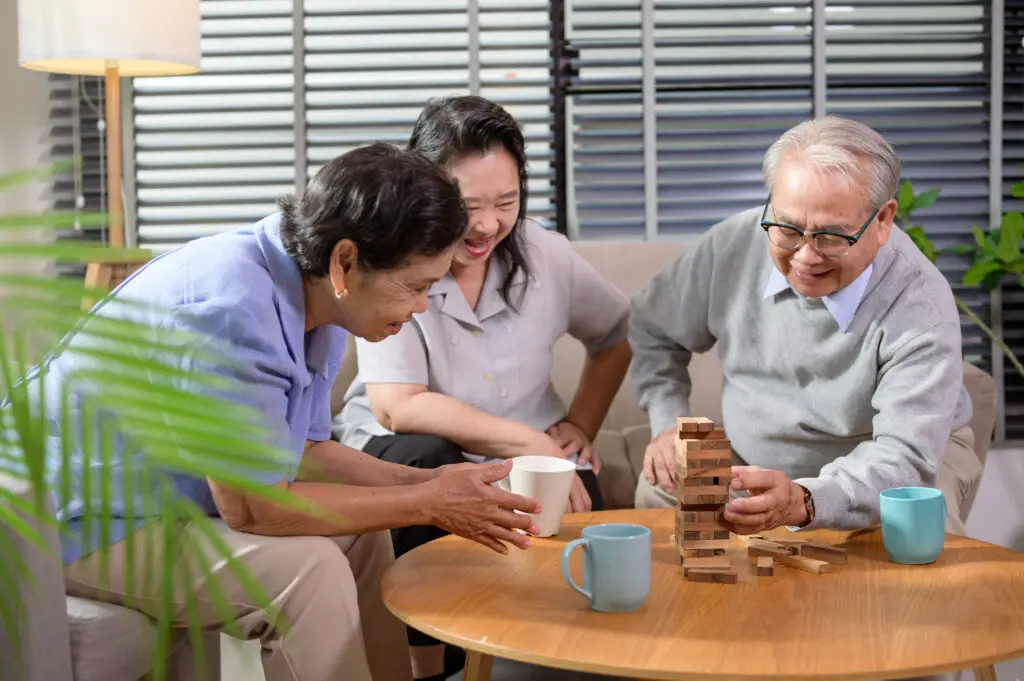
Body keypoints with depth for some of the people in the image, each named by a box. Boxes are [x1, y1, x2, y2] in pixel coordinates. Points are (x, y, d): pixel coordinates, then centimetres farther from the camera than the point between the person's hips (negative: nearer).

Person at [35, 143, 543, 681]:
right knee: (307, 568, -23)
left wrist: (425, 481, -6)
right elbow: (252, 509, -27)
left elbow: (308, 448, 9)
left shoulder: (317, 296, -1)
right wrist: (427, 503, -20)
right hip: (79, 525, -9)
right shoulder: (232, 309, -31)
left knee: (359, 532, 6)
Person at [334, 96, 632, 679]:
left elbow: (618, 334, 16)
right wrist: (530, 443, -27)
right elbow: (398, 408, -25)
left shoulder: (544, 254, -2)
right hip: (408, 454, -2)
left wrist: (581, 424, 4)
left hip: (533, 456, 3)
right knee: (425, 460, -36)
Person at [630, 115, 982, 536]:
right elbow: (654, 331, 7)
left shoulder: (920, 305, -27)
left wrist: (804, 502, -54)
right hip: (755, 462, 4)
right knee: (658, 489, -19)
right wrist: (669, 421, -6)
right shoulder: (733, 245, -14)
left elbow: (903, 457, -37)